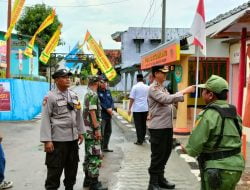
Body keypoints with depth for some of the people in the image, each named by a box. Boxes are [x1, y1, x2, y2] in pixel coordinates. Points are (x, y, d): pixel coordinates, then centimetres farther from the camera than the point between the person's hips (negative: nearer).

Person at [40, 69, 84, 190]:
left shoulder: (74, 95, 9)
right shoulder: (50, 97, -9)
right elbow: (45, 119, -12)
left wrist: (80, 132, 14)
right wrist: (47, 140, -17)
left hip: (73, 138, 6)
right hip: (57, 139, -6)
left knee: (72, 167, 17)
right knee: (55, 168, 0)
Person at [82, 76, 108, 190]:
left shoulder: (88, 94, 15)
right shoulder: (93, 94, -15)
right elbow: (92, 112, -21)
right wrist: (97, 129, -21)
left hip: (88, 130, 10)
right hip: (92, 130, -10)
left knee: (89, 155, 15)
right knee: (95, 156, -6)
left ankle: (87, 179, 23)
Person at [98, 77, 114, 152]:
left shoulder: (108, 91, 15)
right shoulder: (97, 92, -10)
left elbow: (112, 101, 13)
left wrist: (111, 108, -5)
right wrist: (107, 109, -16)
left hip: (109, 115, 8)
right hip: (101, 115, -8)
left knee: (108, 131, 16)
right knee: (101, 133, -8)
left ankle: (105, 147, 29)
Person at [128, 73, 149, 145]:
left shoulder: (135, 87, -7)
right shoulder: (147, 87, 4)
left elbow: (132, 98, -9)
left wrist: (129, 108, -3)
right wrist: (149, 107, 23)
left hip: (137, 109, -4)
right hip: (145, 108, 4)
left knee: (138, 125, 0)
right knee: (143, 124, 15)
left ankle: (139, 140, -1)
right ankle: (142, 138, 25)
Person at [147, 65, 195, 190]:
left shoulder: (163, 88, 17)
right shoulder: (153, 89, -14)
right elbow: (167, 99, -26)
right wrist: (184, 92, -23)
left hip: (167, 126, 9)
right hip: (158, 127, -9)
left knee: (165, 154, 17)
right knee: (157, 156, -3)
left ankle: (160, 179, 30)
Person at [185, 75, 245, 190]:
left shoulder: (208, 115, -17)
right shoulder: (234, 112, 7)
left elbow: (194, 148, -18)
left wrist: (187, 149, 4)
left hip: (218, 170, -7)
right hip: (236, 166, 8)